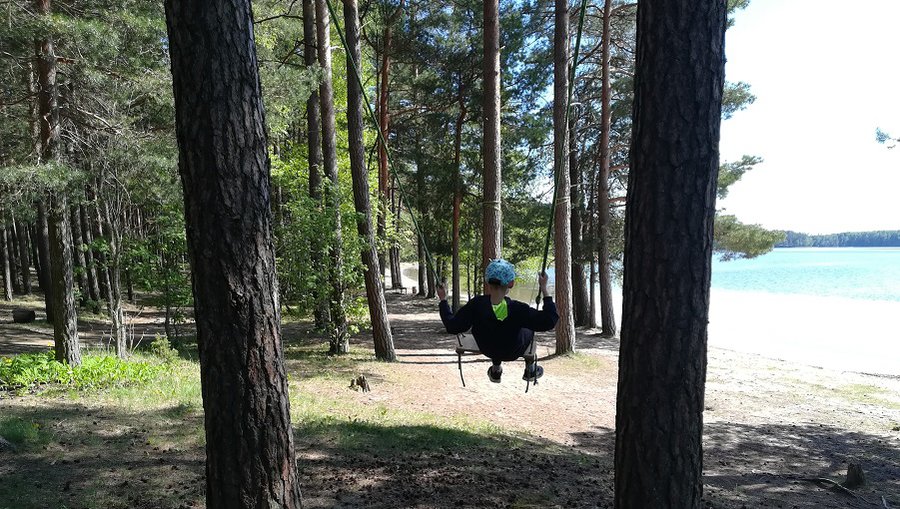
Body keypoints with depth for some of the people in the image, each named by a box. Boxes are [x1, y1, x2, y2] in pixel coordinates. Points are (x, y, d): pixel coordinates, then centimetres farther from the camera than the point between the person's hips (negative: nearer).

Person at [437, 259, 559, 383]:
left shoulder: (476, 305, -30)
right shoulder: (517, 309, -34)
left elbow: (452, 327, -20)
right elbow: (549, 322, -25)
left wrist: (443, 300, -9)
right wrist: (544, 288, -24)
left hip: (488, 351, 2)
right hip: (514, 353, -2)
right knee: (529, 328, 27)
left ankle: (496, 370, 39)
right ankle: (530, 370, 39)